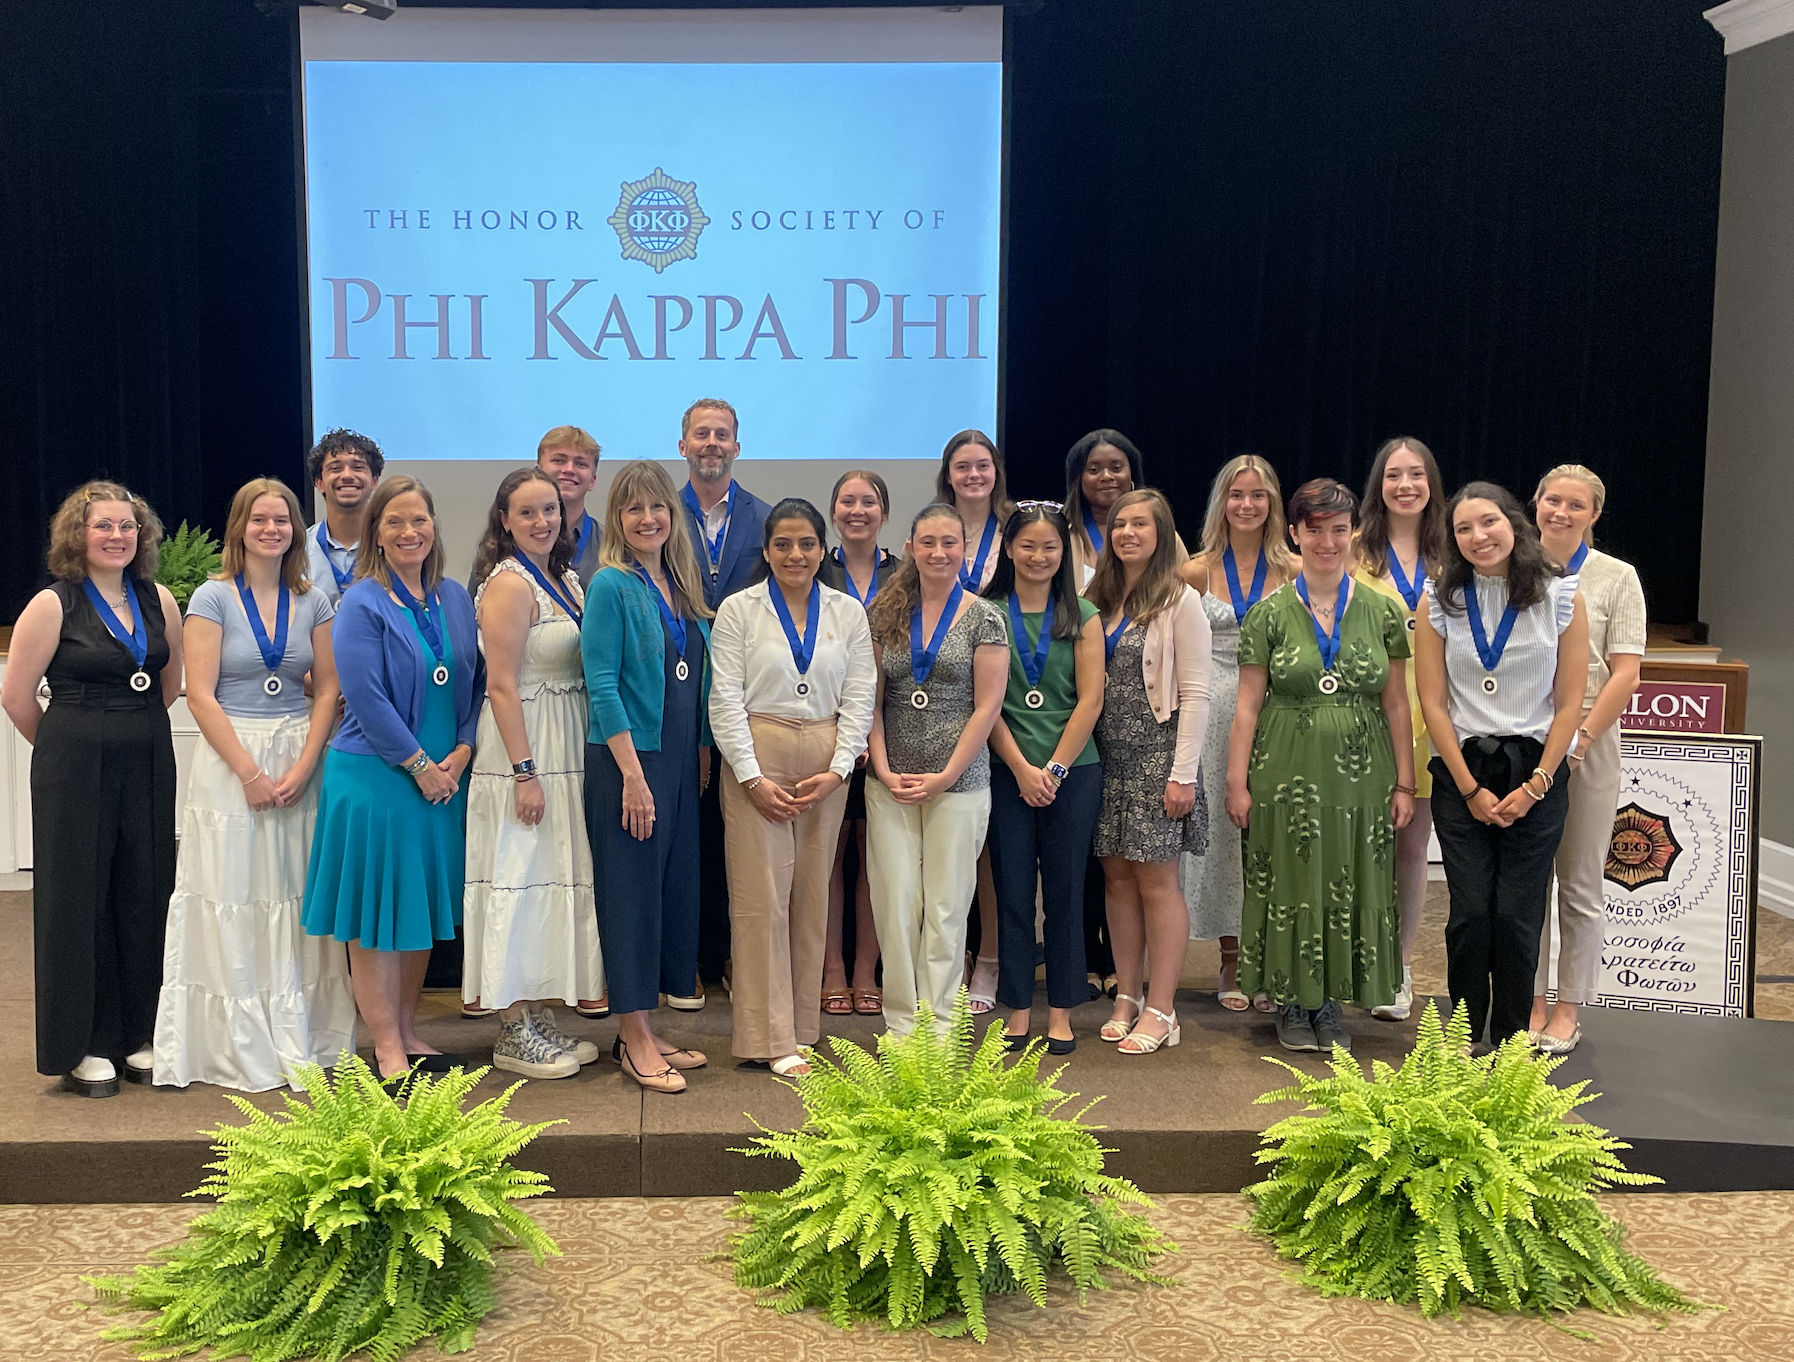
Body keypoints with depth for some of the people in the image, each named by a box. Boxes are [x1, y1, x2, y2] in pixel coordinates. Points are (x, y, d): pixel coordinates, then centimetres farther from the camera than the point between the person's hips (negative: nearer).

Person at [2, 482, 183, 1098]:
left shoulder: (160, 601, 6)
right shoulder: (53, 605, -7)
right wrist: (67, 747, 7)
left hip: (148, 766, 4)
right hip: (76, 770, -4)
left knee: (146, 896, 7)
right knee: (79, 898, 2)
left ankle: (140, 1036, 19)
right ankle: (85, 1047, 12)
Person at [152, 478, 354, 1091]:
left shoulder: (313, 601, 7)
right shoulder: (214, 597, -2)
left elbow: (327, 691, 5)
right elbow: (200, 694, -7)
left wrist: (302, 767, -8)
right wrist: (250, 772, -13)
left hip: (301, 760, 3)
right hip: (230, 759, -3)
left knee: (297, 898, 5)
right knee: (233, 903, 0)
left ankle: (300, 1041, 15)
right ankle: (240, 1048, 11)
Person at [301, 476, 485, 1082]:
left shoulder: (454, 599, 9)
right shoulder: (361, 605, -9)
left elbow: (477, 681, 9)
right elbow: (366, 697, -15)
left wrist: (461, 752, -4)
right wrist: (419, 764, -14)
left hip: (444, 776, 6)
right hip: (376, 777, -6)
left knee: (425, 905, 13)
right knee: (376, 910, 1)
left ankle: (408, 1031, 26)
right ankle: (386, 1046, 11)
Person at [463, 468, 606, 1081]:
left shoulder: (566, 579, 13)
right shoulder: (508, 583, -13)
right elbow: (501, 685, -18)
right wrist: (524, 772, -21)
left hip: (567, 753, 9)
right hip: (525, 753, -9)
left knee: (556, 877, 13)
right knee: (521, 879, -3)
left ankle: (540, 1018, 22)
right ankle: (514, 1035, 5)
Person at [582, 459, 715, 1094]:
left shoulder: (682, 587, 13)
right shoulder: (612, 585, -8)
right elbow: (602, 685, -14)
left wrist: (704, 750, 10)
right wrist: (632, 773, -18)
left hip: (680, 761, 7)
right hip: (627, 759, -7)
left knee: (673, 889, 9)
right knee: (632, 891, -2)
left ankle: (643, 1029, 19)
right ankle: (635, 1041, 7)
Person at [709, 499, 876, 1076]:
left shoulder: (848, 612, 8)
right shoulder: (738, 610, 1)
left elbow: (858, 698, 6)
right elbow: (725, 699, -3)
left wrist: (838, 769, -5)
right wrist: (752, 776, -11)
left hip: (826, 765, 3)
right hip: (757, 759, -3)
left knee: (812, 893, 6)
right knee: (762, 894, -4)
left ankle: (802, 1025, 17)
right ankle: (773, 1039, 2)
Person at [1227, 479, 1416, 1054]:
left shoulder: (1382, 612, 5)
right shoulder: (1270, 613, 0)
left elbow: (1396, 704, 7)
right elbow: (1248, 704, 0)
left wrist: (1404, 783, 4)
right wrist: (1237, 782, -5)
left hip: (1360, 776, 2)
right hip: (1287, 775, -2)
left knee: (1350, 889, 7)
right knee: (1290, 885, 4)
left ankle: (1331, 1003, 22)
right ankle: (1293, 1003, 19)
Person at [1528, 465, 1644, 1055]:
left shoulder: (1616, 578, 1)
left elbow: (1625, 675, -4)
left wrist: (1577, 741, -12)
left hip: (1586, 745, -2)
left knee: (1580, 884, 5)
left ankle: (1568, 1008, 16)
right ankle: (1531, 1000, 18)